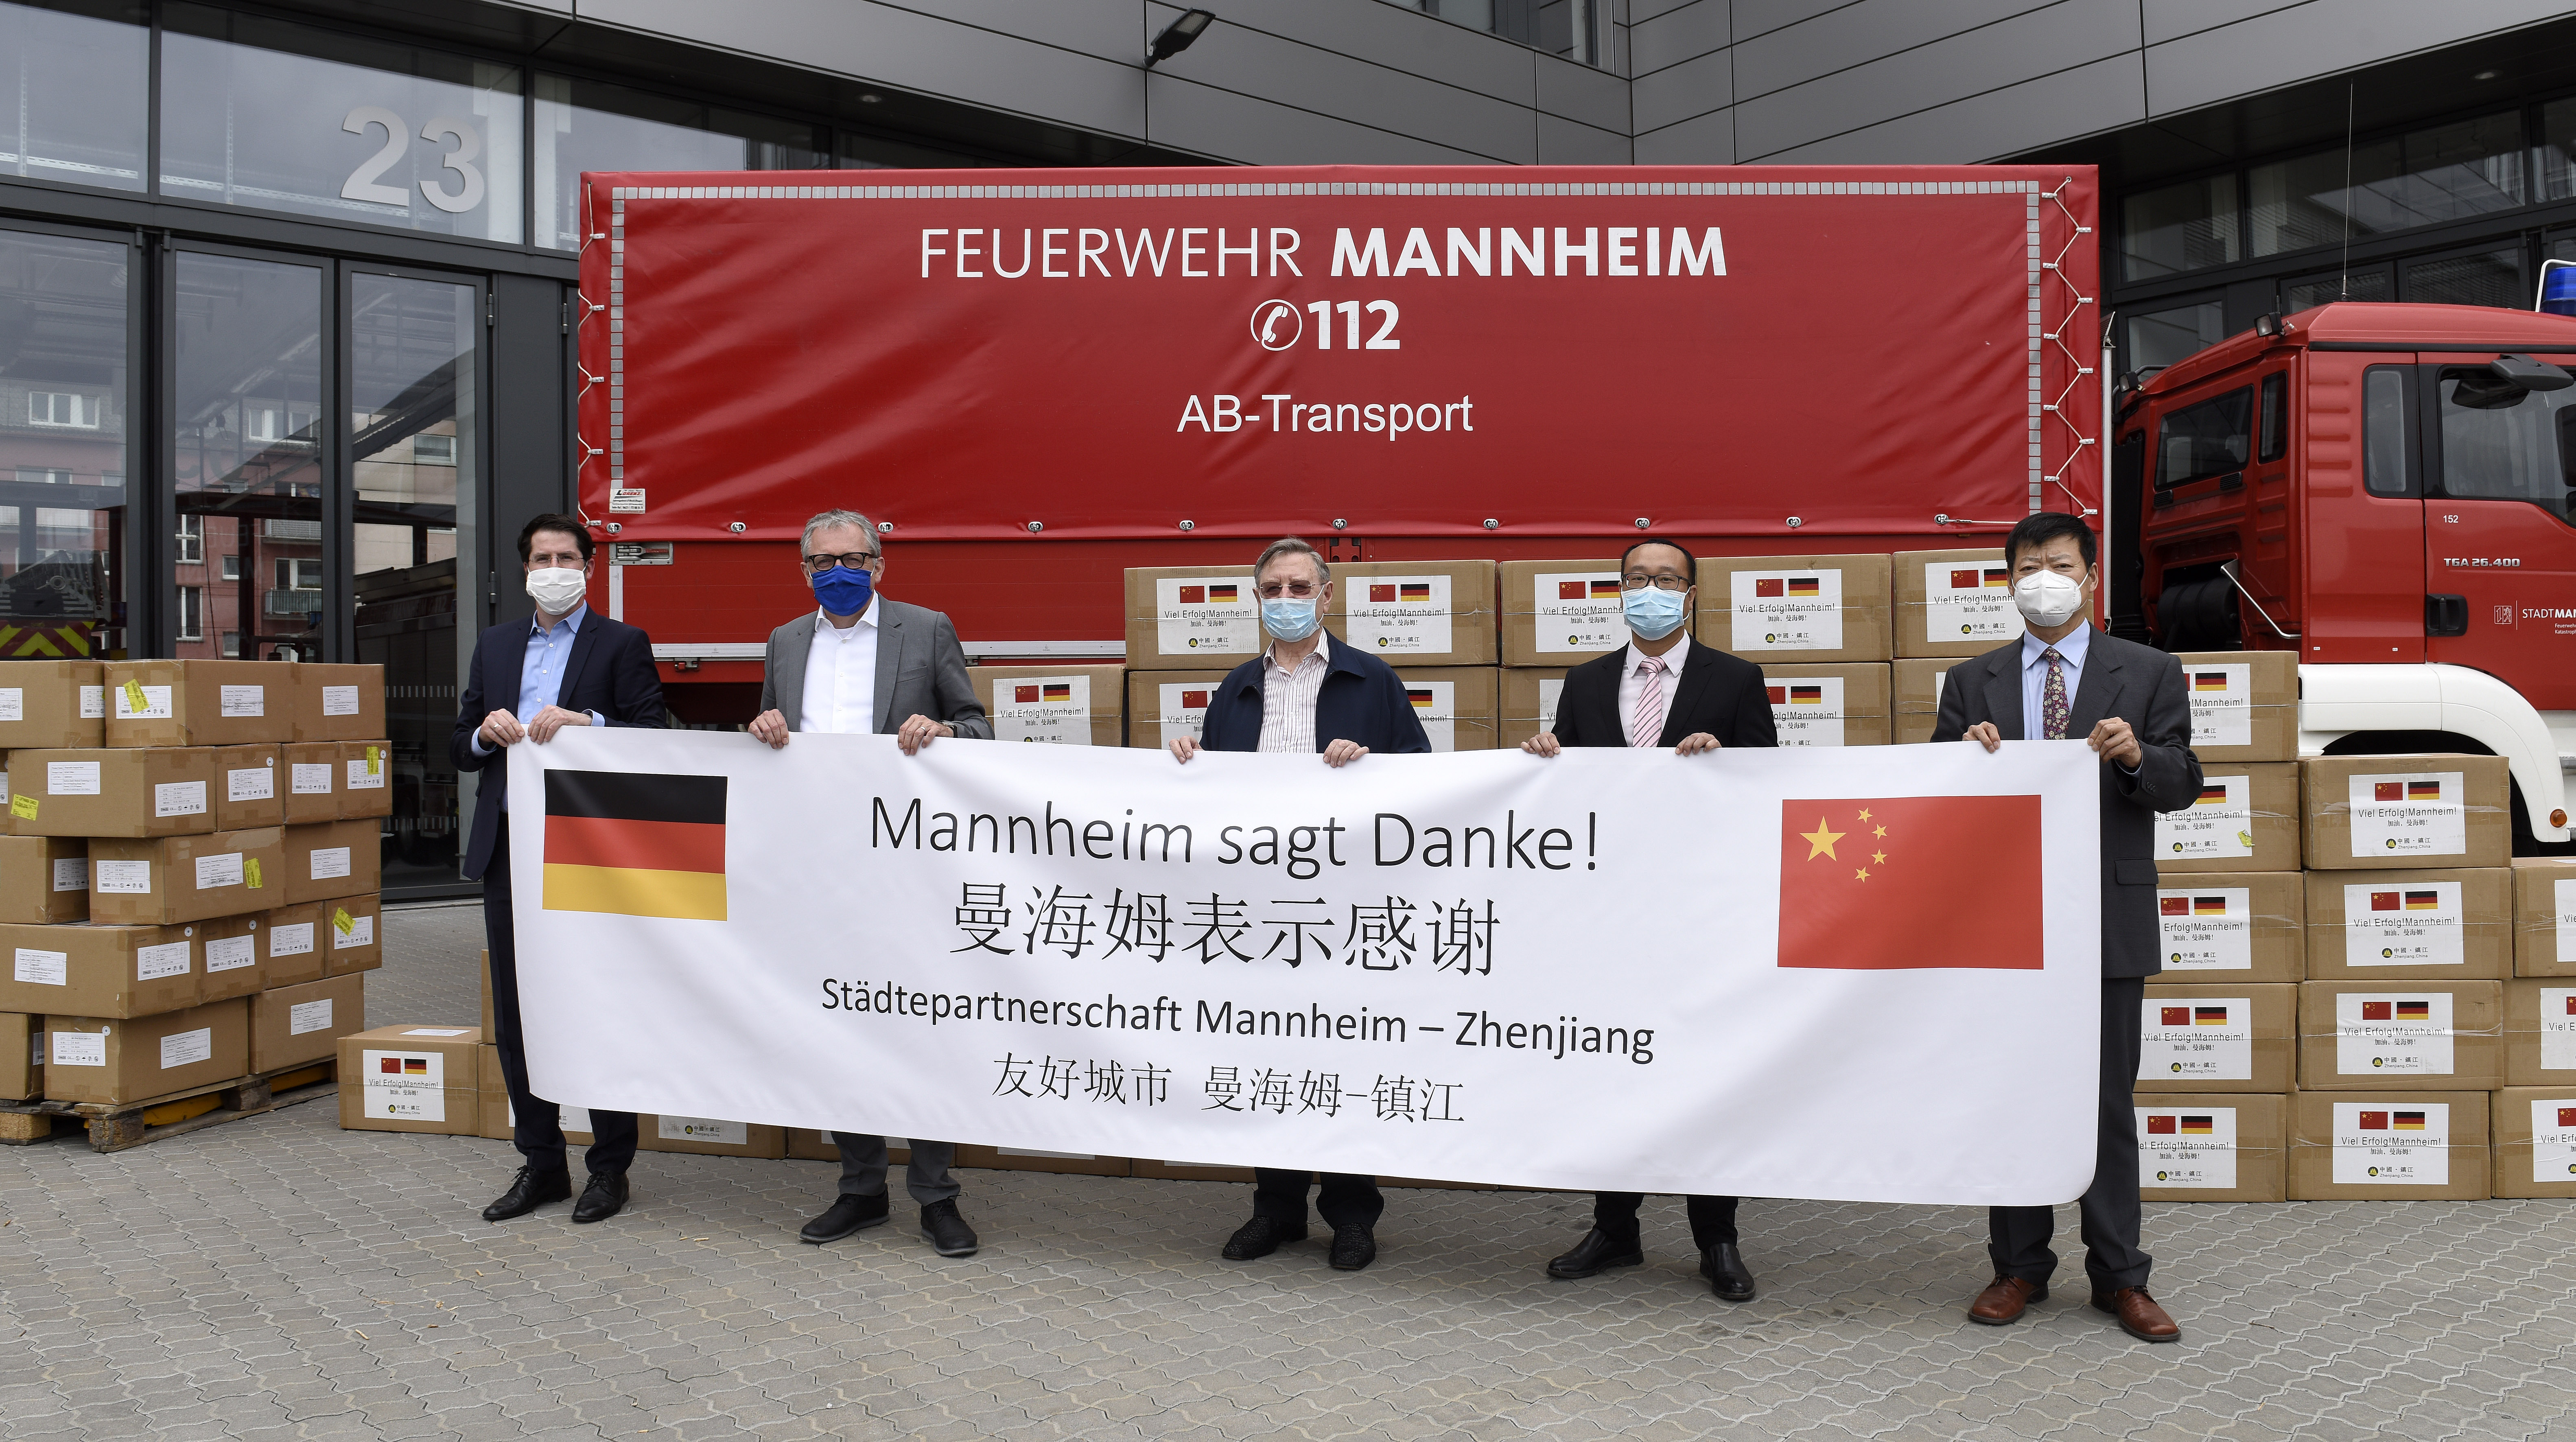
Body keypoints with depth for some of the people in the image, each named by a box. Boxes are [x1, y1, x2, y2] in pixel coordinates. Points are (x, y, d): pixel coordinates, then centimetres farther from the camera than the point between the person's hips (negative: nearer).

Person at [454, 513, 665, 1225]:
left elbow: (654, 739, -8)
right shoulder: (495, 645, 17)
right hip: (509, 851, 5)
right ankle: (541, 1163, 20)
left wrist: (585, 722, -21)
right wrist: (485, 733, -5)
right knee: (517, 1014, 8)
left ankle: (610, 1168, 11)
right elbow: (457, 748, 17)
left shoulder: (623, 645, 1)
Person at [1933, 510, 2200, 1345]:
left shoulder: (2147, 674, 6)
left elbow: (2183, 785, 0)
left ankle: (2119, 1277, 16)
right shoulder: (1971, 683, 9)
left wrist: (2138, 755, -20)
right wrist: (1965, 754, -15)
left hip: (2108, 919, -1)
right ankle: (2019, 1267, 19)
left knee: (2109, 1100, 5)